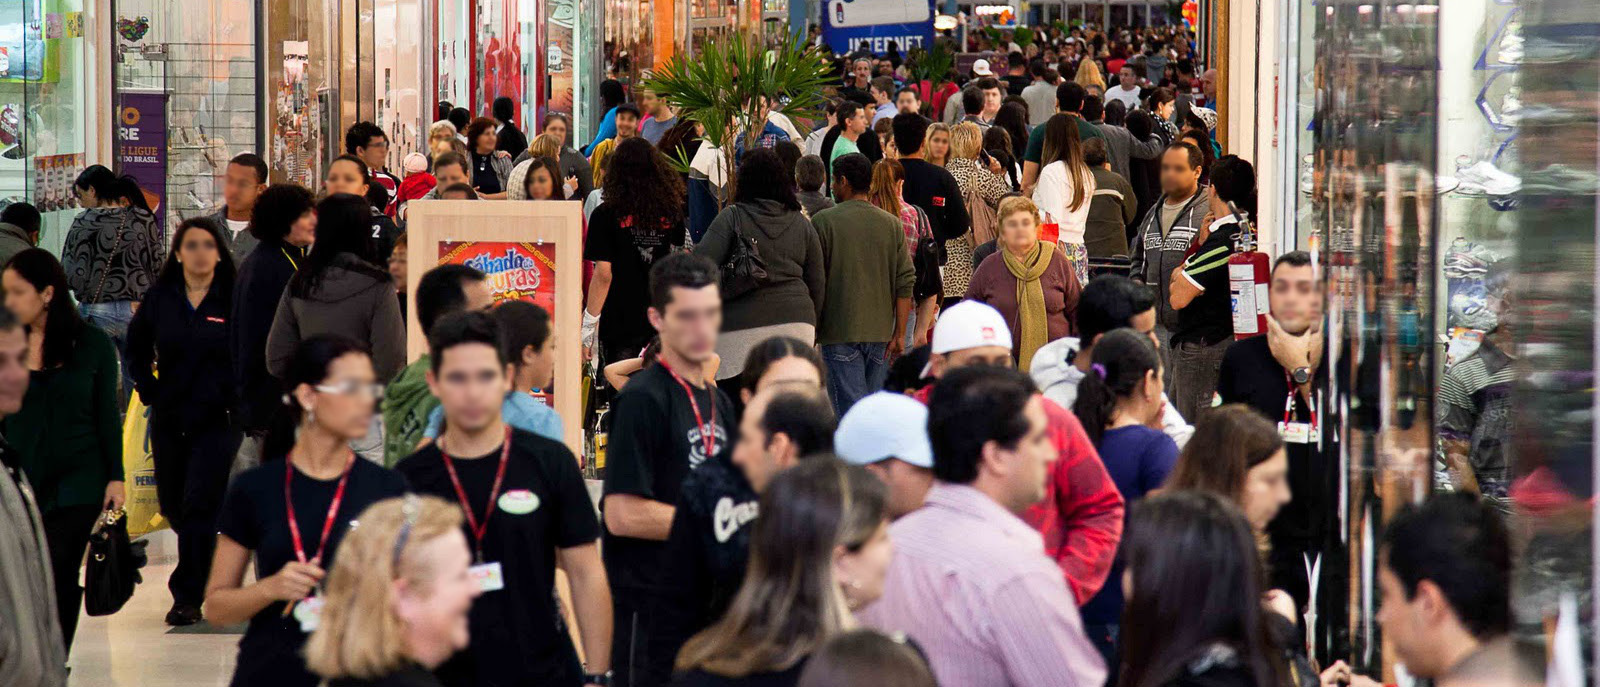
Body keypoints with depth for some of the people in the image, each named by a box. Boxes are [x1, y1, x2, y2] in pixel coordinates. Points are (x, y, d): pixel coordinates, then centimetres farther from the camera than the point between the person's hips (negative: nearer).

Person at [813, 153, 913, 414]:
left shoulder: (823, 221, -5)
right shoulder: (893, 224, 6)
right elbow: (905, 281, 3)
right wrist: (899, 333, 7)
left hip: (840, 332, -4)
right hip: (880, 330, 4)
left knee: (849, 406, -6)